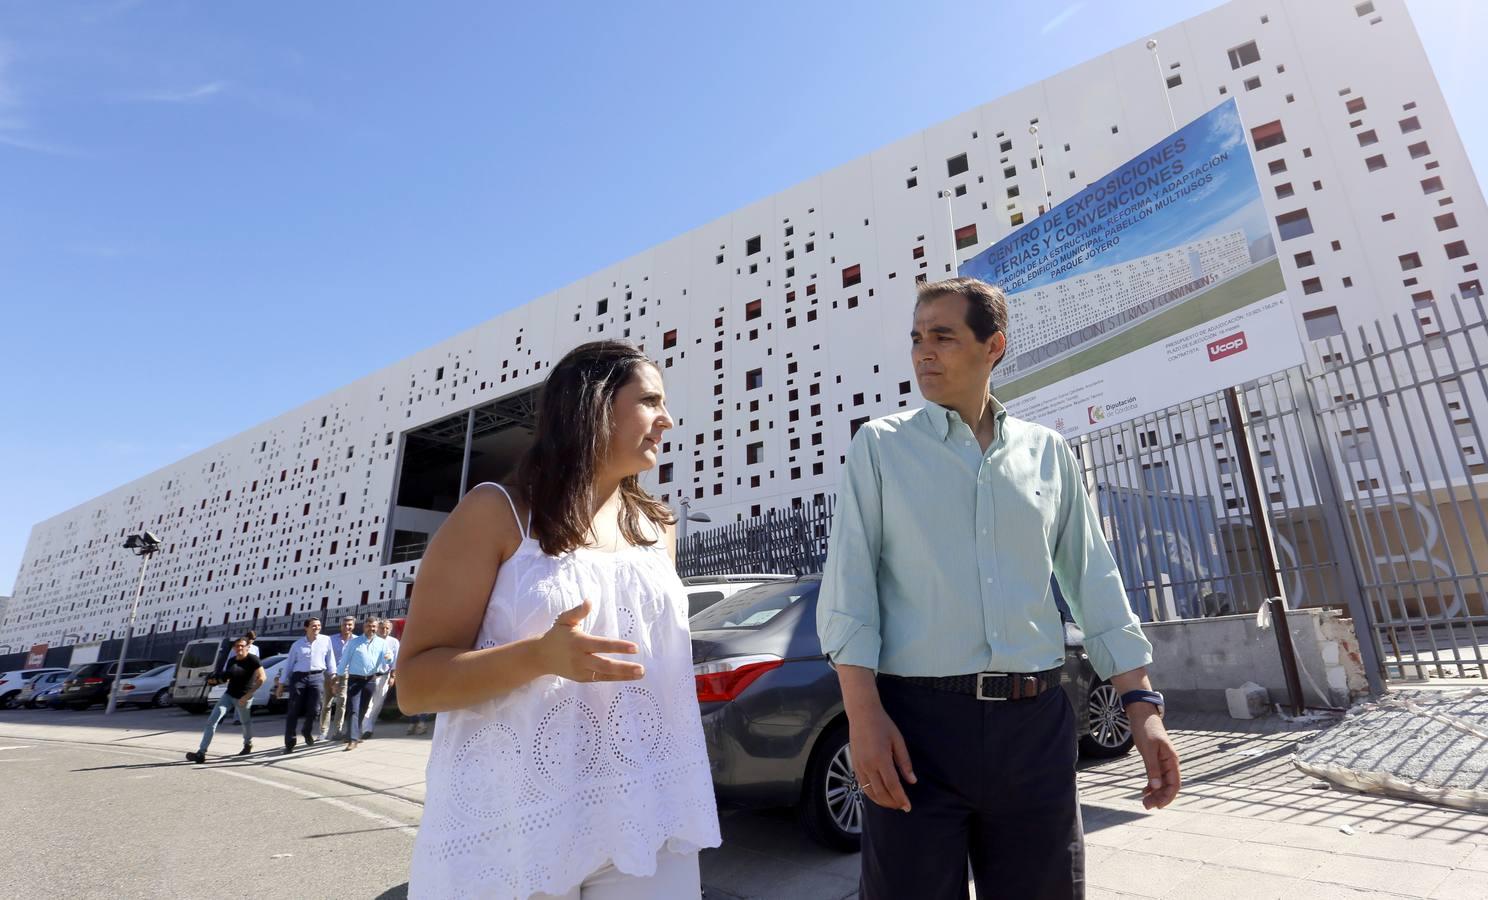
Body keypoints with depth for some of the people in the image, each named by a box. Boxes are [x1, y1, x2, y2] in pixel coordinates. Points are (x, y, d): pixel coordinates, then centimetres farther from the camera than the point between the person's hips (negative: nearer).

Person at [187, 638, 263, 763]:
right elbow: (227, 677, 17)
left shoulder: (252, 659, -16)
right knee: (212, 720, -11)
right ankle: (201, 753, -10)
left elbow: (261, 678, -21)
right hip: (229, 695, 5)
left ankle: (248, 744, 44)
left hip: (243, 697, -5)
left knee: (246, 722, 18)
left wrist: (248, 695, -24)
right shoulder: (231, 661, 3)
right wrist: (215, 680, -4)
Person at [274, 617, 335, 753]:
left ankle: (307, 731, 26)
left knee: (314, 710, -4)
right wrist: (281, 683, 10)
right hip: (298, 677, 1)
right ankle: (289, 744, 10)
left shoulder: (326, 640, 6)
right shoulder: (297, 644, 8)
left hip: (317, 677, -1)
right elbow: (288, 664, 12)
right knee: (293, 712, 0)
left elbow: (330, 660, 8)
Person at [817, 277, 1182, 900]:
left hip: (1037, 721, 3)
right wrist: (864, 716, -14)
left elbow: (1094, 584, 11)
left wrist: (1143, 706, 5)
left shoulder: (1048, 452, 8)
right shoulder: (881, 444, 0)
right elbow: (847, 588, -6)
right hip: (917, 718, -2)